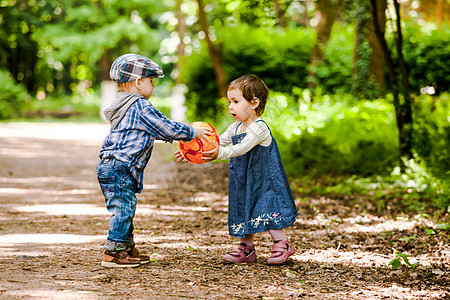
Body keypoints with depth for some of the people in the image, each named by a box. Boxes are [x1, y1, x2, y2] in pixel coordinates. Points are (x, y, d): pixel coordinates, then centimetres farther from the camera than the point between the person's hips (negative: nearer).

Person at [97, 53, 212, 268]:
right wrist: (193, 133, 4)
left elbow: (156, 130, 31)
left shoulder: (125, 106, 21)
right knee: (123, 209, -7)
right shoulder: (141, 107, -12)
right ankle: (112, 254, -5)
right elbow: (166, 128, -8)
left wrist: (185, 133, 30)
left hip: (109, 167, 10)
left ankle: (127, 249, 25)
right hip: (119, 169, -10)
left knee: (125, 210, 16)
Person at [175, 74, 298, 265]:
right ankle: (246, 249, 19)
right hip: (243, 181, 8)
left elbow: (242, 148, -32)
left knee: (267, 209, -11)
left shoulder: (259, 128, -18)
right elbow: (216, 144, 12)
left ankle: (282, 244, 2)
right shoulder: (236, 128, 9)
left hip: (263, 181, -8)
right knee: (243, 210, 10)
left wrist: (221, 153, -47)